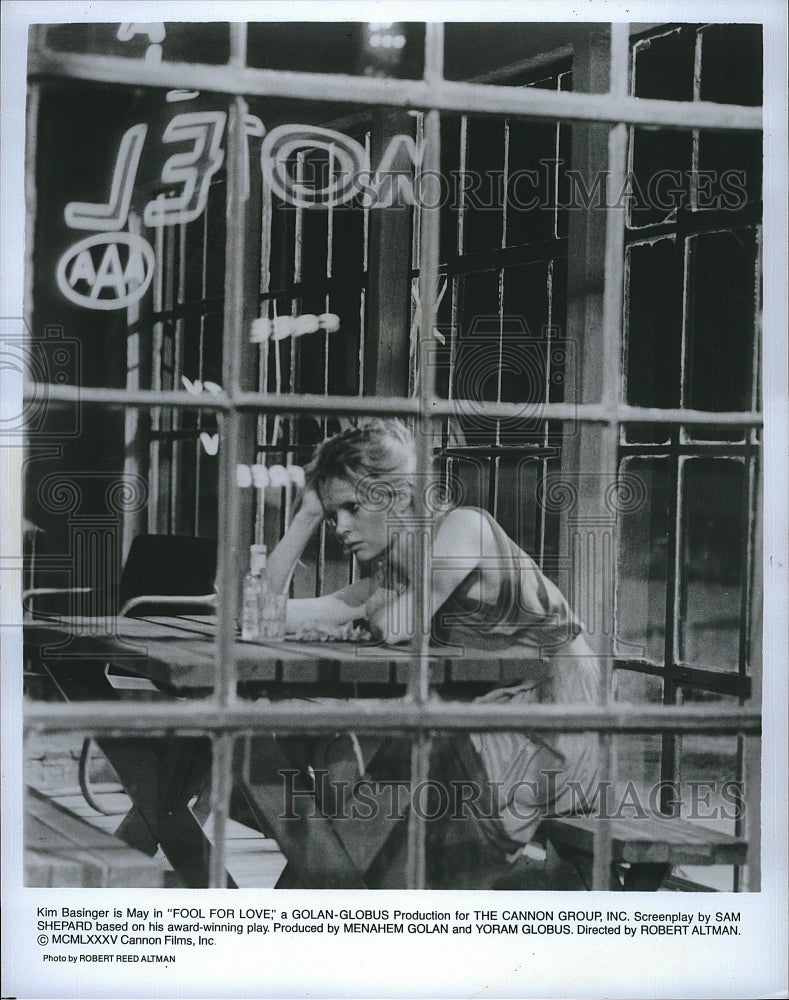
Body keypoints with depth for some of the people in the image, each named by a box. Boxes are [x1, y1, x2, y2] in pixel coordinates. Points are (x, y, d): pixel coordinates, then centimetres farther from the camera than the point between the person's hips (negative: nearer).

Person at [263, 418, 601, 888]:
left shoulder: (465, 525, -13)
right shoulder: (388, 575, 8)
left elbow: (395, 628, -24)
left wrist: (381, 603, -3)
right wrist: (307, 515, 1)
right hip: (488, 715, 8)